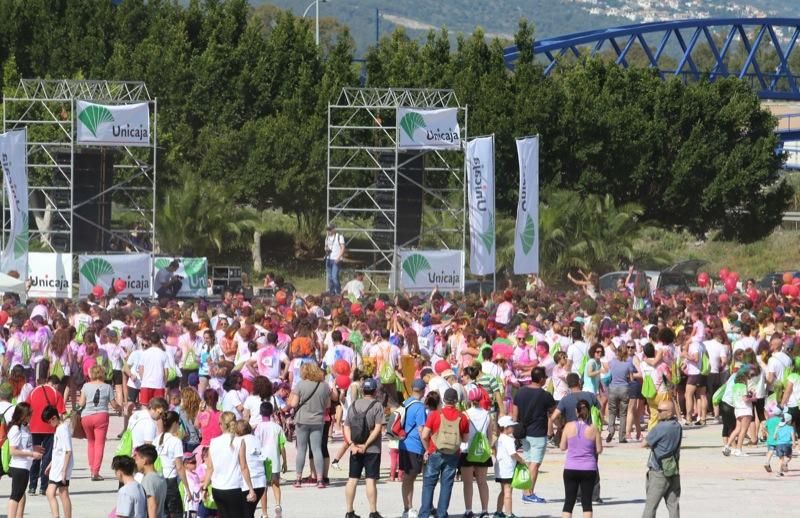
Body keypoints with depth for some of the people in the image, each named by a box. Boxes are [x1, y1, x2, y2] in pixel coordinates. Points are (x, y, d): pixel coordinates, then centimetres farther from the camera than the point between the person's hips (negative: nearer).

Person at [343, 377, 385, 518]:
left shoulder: (354, 405, 7)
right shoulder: (377, 405, -7)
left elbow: (346, 427, 2)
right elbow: (377, 428, -15)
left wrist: (352, 444, -6)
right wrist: (365, 445, -13)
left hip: (355, 450, 4)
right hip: (372, 449, -4)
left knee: (352, 479, 9)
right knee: (371, 480, -3)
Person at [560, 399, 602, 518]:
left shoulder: (569, 426, -5)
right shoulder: (593, 429, -7)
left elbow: (562, 447, 1)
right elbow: (599, 450, -2)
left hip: (570, 469, 1)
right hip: (588, 469, -1)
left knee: (569, 502, 6)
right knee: (587, 501, 6)